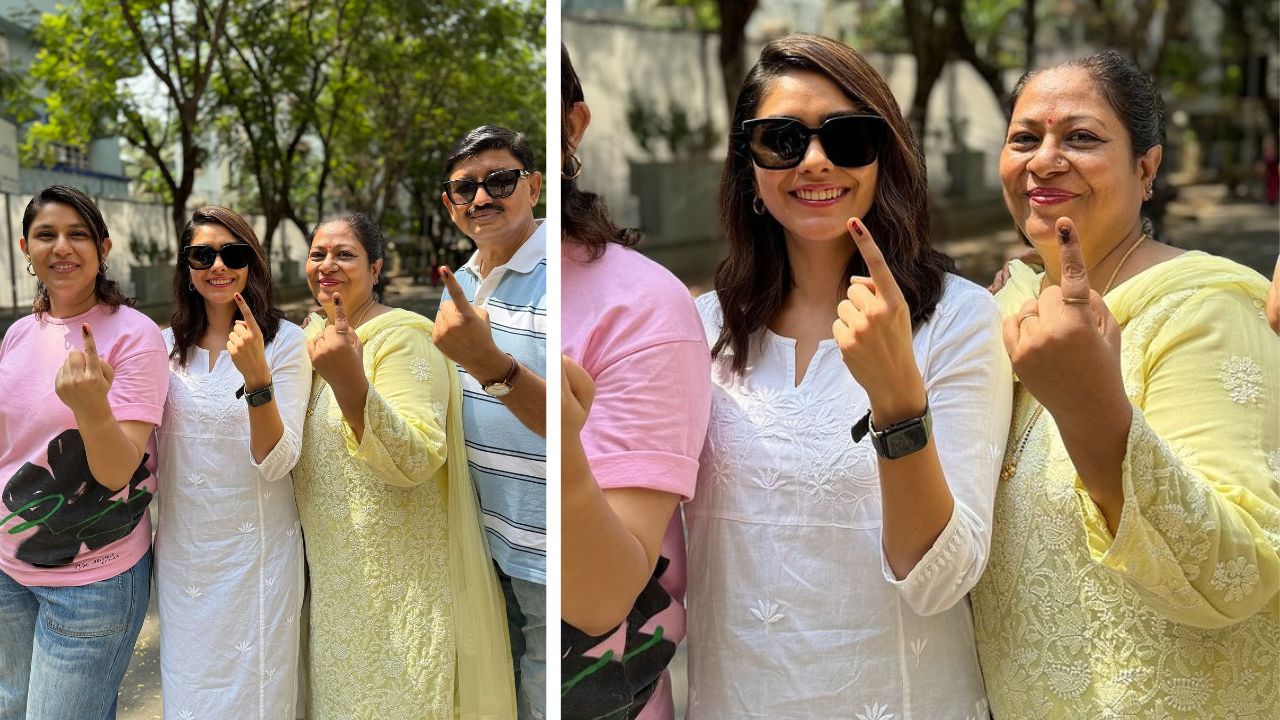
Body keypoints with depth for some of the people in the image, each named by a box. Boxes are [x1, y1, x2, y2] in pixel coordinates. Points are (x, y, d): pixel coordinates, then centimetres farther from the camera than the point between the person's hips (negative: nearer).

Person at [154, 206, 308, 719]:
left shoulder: (285, 341, -11)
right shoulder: (168, 345, 2)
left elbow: (276, 462, -19)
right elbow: (151, 449, 14)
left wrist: (257, 376, -32)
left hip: (255, 553, -4)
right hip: (180, 549, 4)